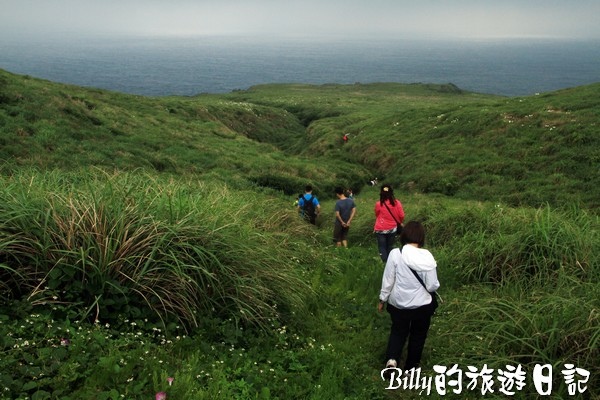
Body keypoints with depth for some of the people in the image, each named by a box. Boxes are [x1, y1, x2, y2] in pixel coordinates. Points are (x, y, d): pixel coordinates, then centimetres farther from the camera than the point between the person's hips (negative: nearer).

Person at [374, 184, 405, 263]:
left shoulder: (378, 204, -14)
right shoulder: (397, 202, -10)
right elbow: (401, 215, -3)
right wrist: (400, 222, 17)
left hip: (381, 229, -2)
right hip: (392, 228, 3)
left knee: (382, 247, 7)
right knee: (390, 247, 18)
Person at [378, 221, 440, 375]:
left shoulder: (395, 254, -16)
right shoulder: (427, 256, -16)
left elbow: (387, 280, -10)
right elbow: (432, 286, -12)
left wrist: (382, 300, 4)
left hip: (398, 303, 0)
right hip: (422, 304, 0)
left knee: (398, 331, 22)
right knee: (418, 335, 22)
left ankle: (392, 359, 1)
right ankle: (411, 367, 34)